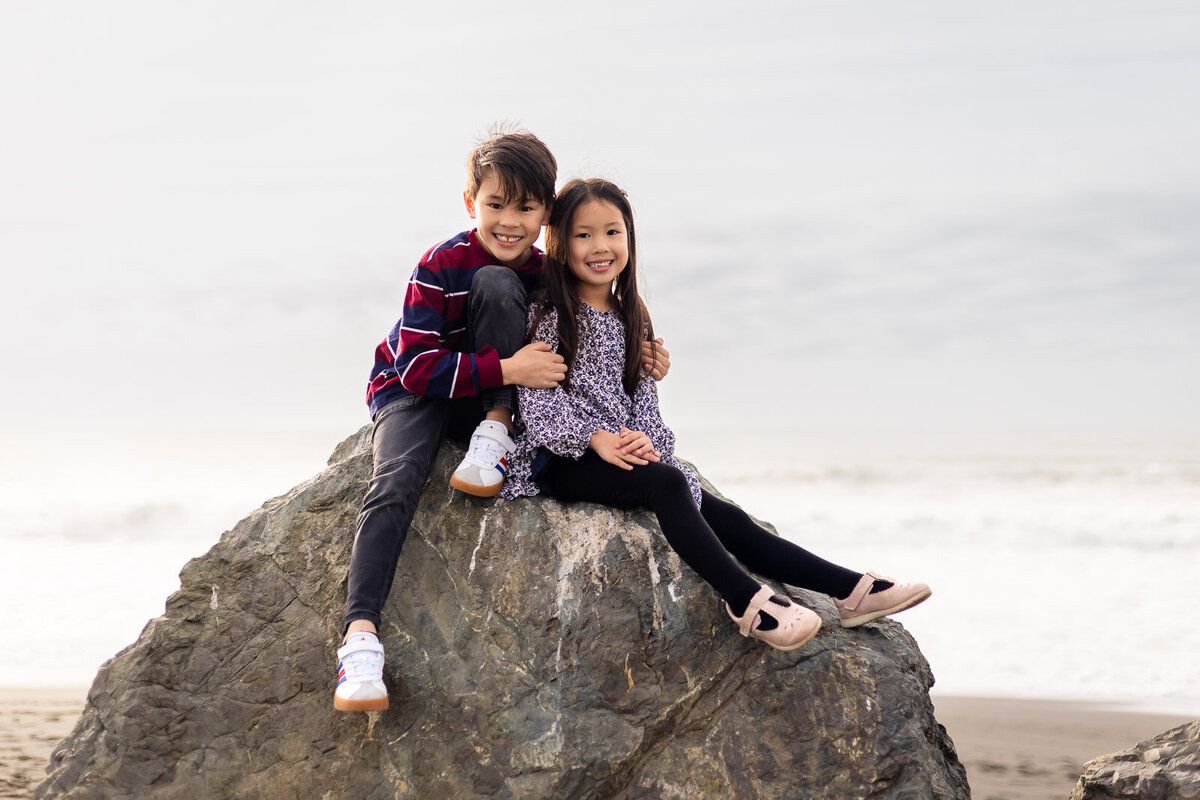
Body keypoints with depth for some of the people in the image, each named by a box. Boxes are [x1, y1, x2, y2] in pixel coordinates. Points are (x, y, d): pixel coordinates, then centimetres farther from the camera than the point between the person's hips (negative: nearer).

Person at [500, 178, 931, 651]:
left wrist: (645, 438, -9)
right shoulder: (546, 316, -3)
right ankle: (745, 601, -40)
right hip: (561, 460, -6)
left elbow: (642, 395, 13)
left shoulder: (629, 319, 17)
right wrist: (596, 438, -24)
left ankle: (850, 591, -17)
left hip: (626, 450, 6)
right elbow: (537, 400, -12)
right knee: (665, 483, -32)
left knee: (725, 517, -8)